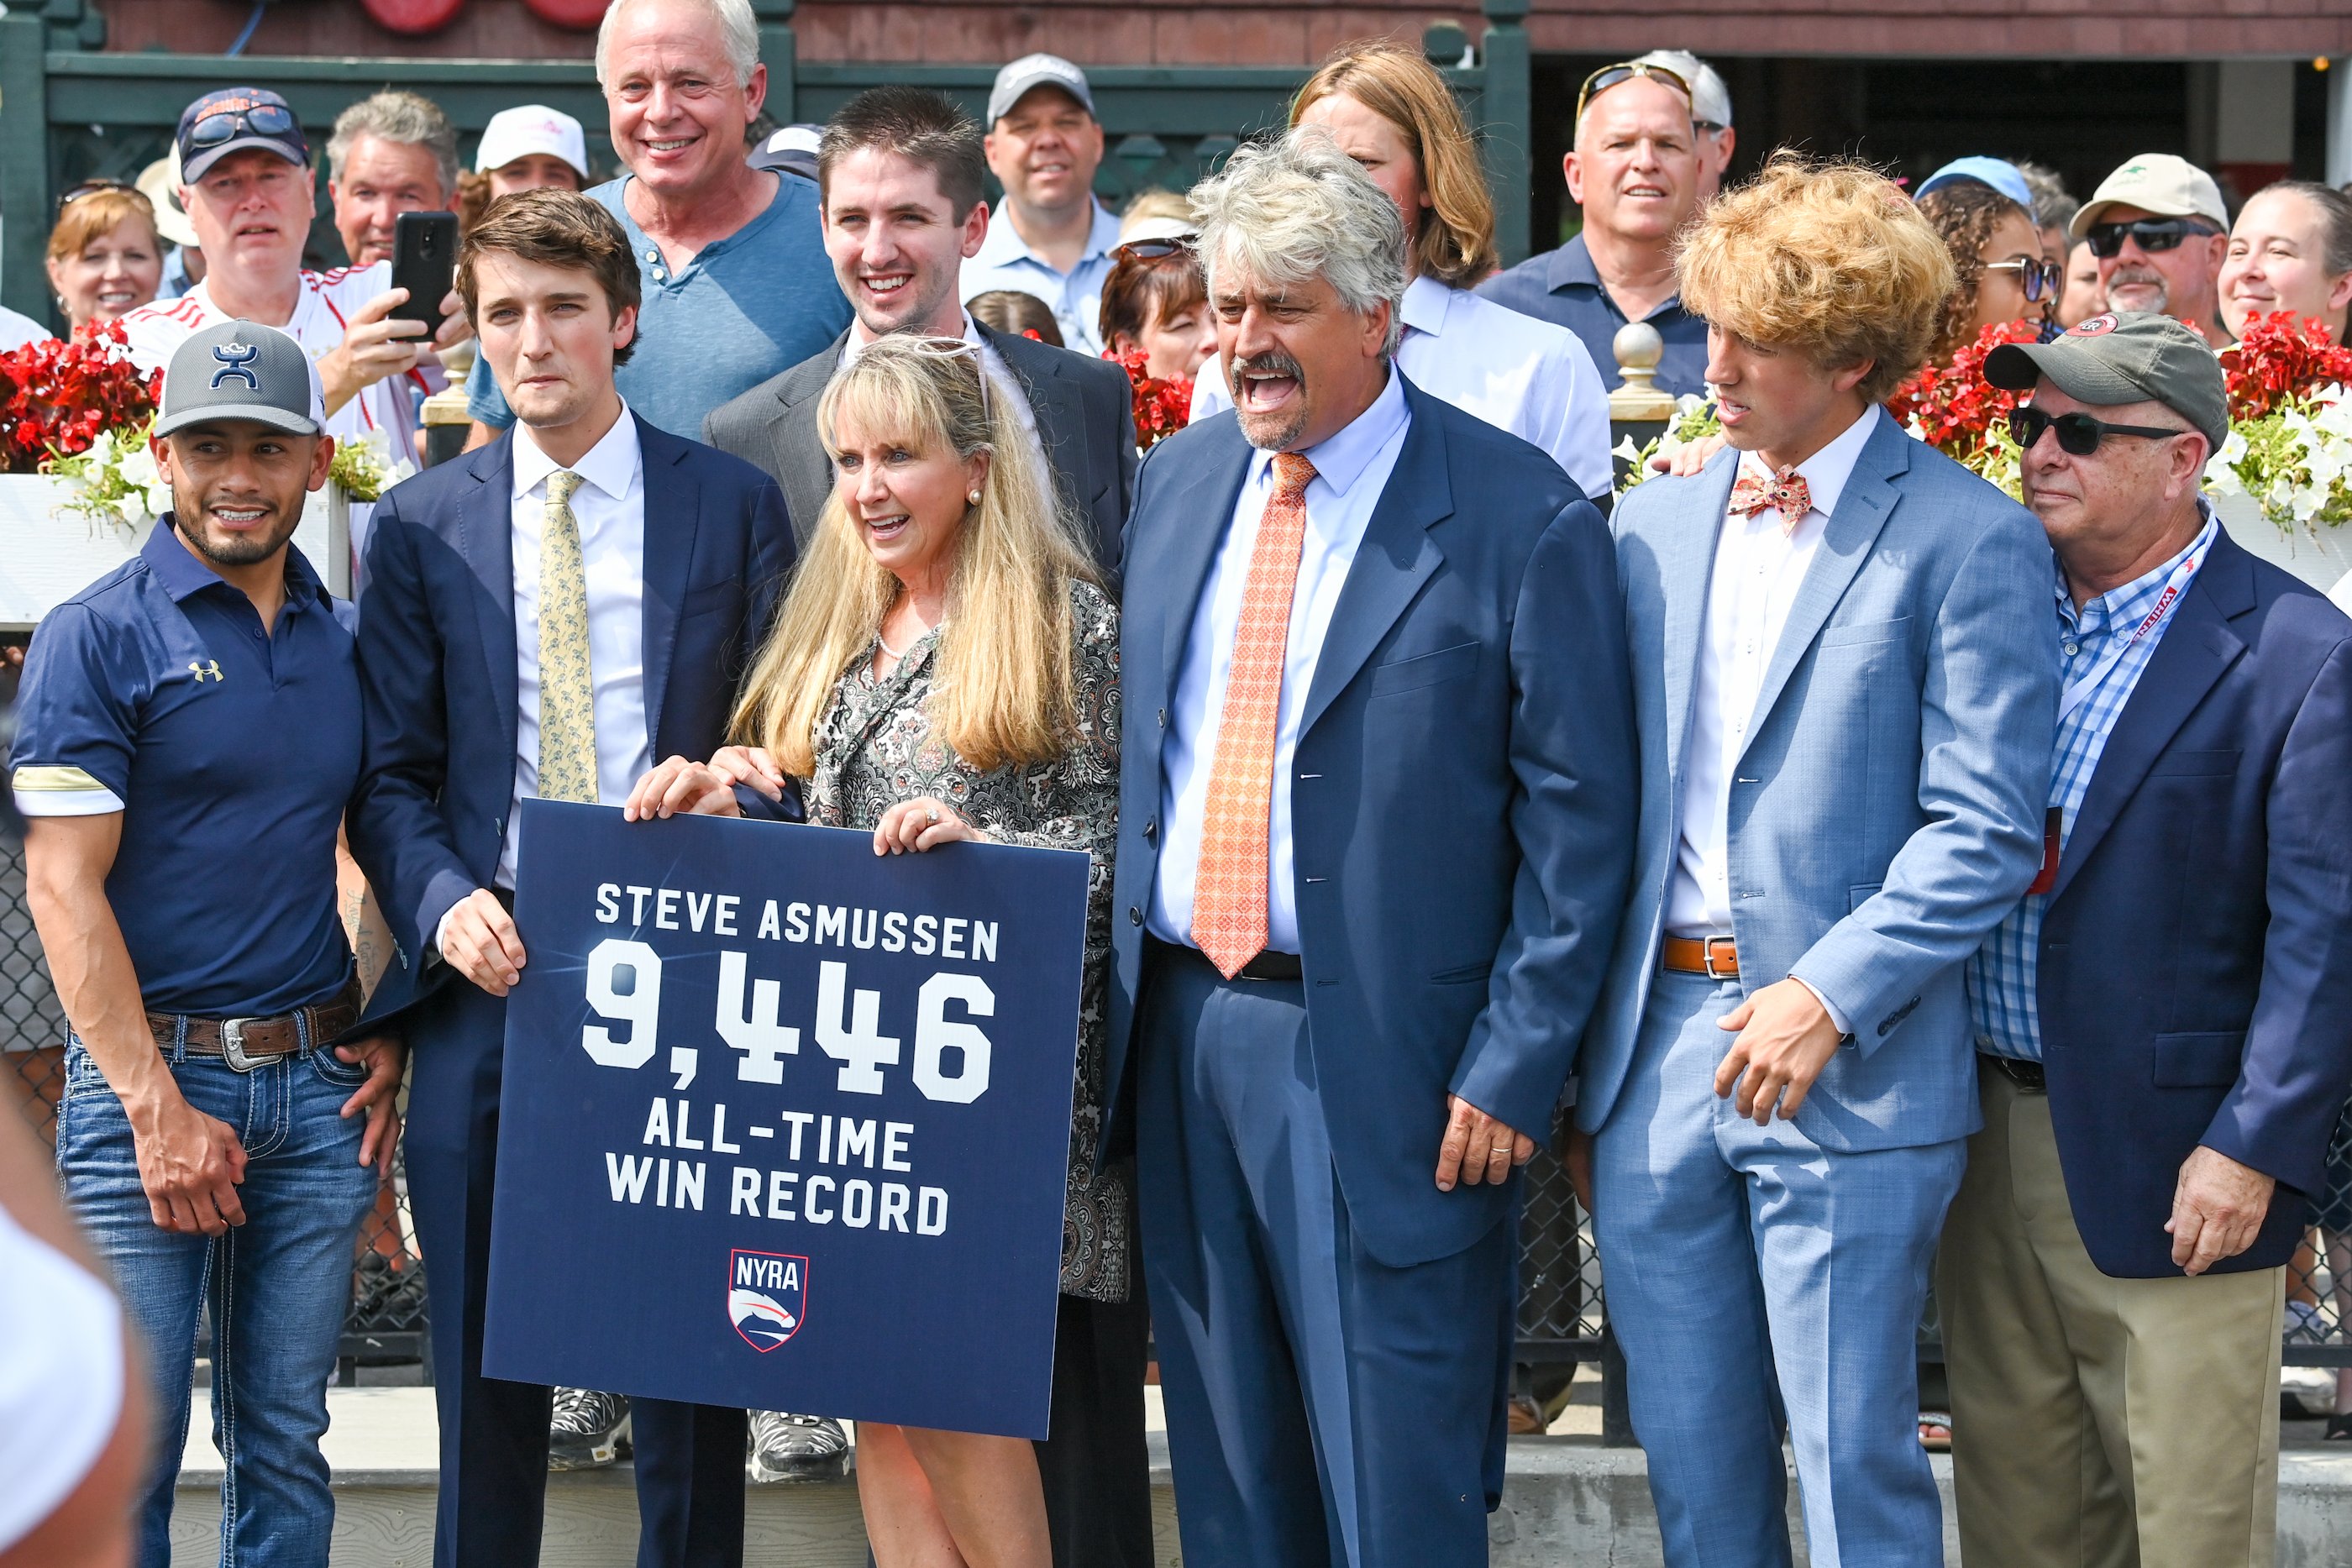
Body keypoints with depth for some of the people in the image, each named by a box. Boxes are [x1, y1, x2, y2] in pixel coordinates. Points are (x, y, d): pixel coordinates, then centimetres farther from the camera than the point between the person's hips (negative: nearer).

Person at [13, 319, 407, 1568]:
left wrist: (383, 1036, 3)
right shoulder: (98, 637, -5)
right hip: (152, 1078, -5)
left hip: (320, 1087, 5)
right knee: (128, 1453, -3)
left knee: (285, 1442, 11)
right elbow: (63, 886, -10)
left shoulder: (343, 642, 11)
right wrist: (156, 1103, -15)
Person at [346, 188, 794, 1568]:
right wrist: (444, 904, -13)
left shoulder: (735, 506, 5)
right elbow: (393, 773, 6)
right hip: (489, 985, 1)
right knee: (485, 1373, 7)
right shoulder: (420, 527, 8)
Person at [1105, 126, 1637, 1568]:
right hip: (1179, 1033, 6)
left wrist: (1514, 1071, -13)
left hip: (1380, 1060, -6)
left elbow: (1579, 825, -9)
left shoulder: (1521, 518, -8)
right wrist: (1111, 997, 11)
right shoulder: (1177, 484, 10)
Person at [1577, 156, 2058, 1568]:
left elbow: (1988, 831, -9)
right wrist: (1583, 1071, 11)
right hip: (1654, 1047, 5)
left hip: (1849, 1070, -5)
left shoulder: (1968, 539, -6)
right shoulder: (1658, 521, 12)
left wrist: (1830, 996, -17)